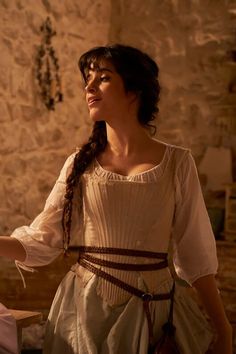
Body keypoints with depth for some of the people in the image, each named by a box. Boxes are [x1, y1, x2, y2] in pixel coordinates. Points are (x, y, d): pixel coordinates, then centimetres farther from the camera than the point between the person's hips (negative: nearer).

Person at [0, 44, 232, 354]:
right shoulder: (80, 164, 0)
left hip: (153, 309, -1)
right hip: (86, 308, 1)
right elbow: (42, 241, -2)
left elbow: (195, 254, -1)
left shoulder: (177, 163, -4)